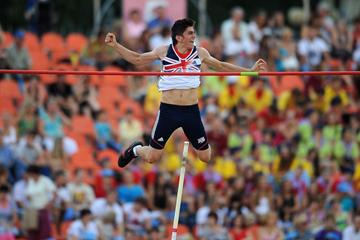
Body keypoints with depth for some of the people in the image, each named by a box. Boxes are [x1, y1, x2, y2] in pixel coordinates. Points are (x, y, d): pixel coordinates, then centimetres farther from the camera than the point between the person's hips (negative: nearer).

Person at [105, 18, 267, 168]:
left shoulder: (199, 53, 2)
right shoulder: (164, 52, -3)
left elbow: (221, 66, 15)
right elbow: (137, 59, 6)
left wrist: (251, 70, 14)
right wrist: (115, 45, -4)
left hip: (191, 110, 2)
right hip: (168, 110, -2)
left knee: (206, 157, 7)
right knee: (152, 157, 1)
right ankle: (136, 150, 36)